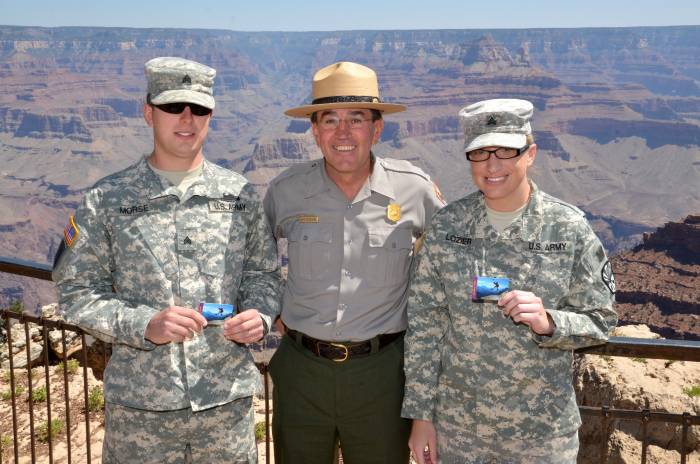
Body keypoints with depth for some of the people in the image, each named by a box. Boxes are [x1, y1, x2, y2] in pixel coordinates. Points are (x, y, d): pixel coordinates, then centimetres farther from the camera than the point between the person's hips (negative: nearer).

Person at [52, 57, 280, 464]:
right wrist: (144, 325, -17)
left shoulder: (241, 195, 3)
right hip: (138, 404, -1)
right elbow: (77, 290, -2)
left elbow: (264, 273, 11)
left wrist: (260, 315, -10)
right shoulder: (106, 201, -2)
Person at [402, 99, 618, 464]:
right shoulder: (447, 224, -5)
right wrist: (420, 414, -3)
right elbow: (424, 322, -3)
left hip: (541, 428, -1)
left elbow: (600, 321, -3)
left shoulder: (569, 228, -9)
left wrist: (548, 322, -23)